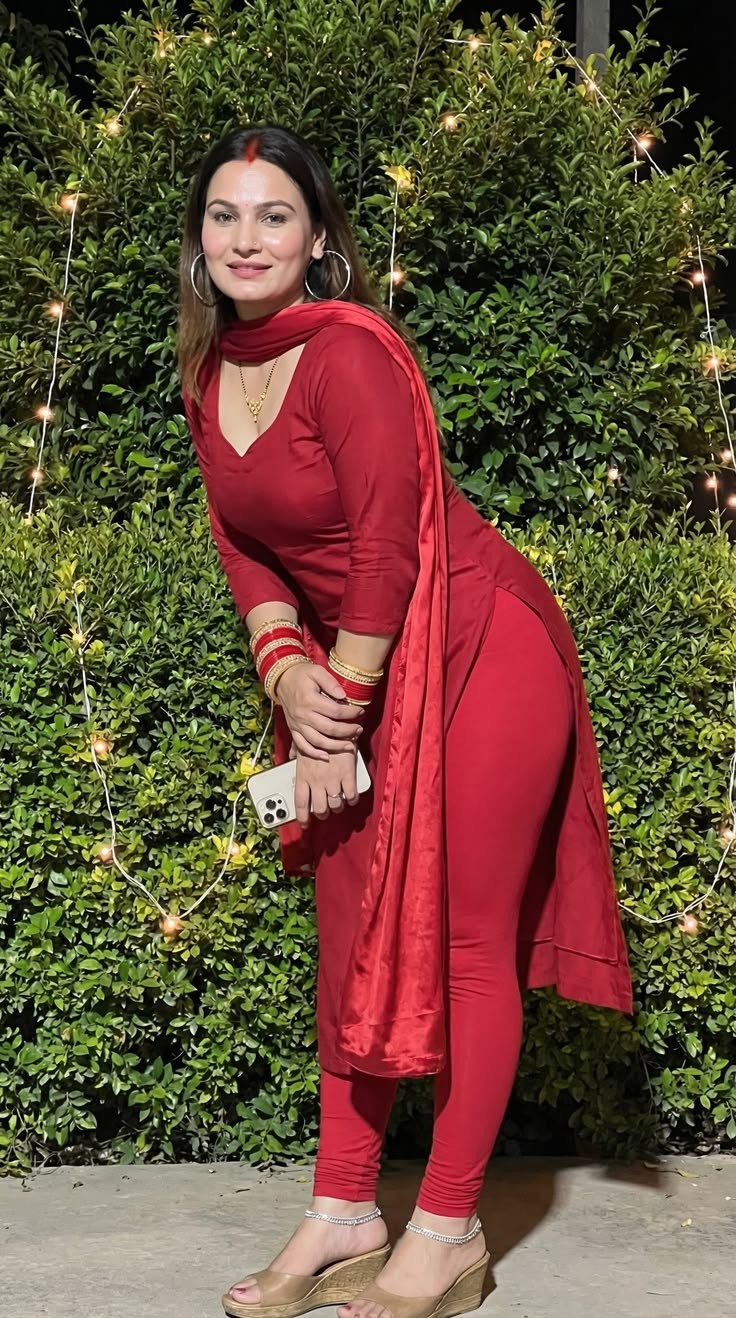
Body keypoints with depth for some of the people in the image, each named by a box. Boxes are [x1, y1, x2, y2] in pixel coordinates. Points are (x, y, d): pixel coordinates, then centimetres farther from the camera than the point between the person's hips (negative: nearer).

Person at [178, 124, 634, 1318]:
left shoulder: (348, 352, -20)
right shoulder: (214, 372, 5)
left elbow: (387, 548, -21)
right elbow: (241, 541, 8)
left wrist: (341, 720, -16)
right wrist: (284, 666, -9)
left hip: (476, 652, -8)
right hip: (354, 673, 9)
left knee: (465, 943, -2)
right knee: (353, 939, 11)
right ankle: (345, 1214, 22)